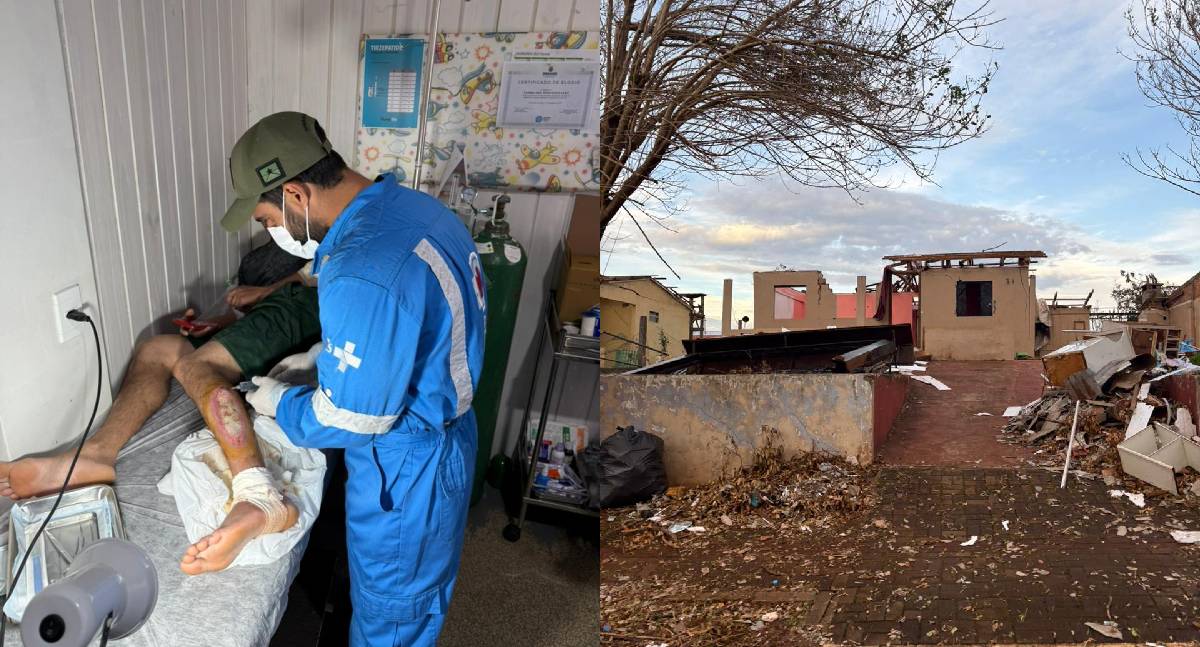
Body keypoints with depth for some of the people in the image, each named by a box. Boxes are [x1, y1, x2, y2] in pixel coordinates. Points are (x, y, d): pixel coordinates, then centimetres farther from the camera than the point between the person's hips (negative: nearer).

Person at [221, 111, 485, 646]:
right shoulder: (416, 207, -3)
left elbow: (350, 419, -24)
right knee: (420, 590, 30)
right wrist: (320, 361, 10)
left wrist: (281, 403, -5)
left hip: (404, 470, -9)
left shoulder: (362, 274, -34)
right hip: (444, 437, 9)